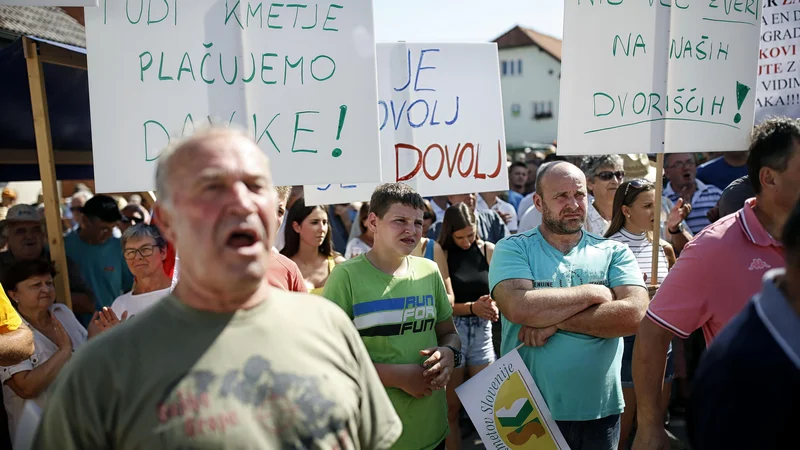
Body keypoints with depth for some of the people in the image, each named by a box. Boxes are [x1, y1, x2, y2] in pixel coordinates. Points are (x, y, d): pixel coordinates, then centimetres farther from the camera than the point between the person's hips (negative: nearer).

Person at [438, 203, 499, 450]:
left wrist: (494, 307, -19)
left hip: (482, 331, 2)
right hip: (451, 332, -2)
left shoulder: (489, 251, 1)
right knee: (452, 406, 7)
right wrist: (472, 308, -20)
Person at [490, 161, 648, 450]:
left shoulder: (614, 252, 1)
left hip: (600, 411, 2)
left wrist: (555, 321, -18)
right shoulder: (513, 249, -5)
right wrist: (593, 293, -14)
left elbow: (634, 314, -13)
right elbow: (519, 307, -22)